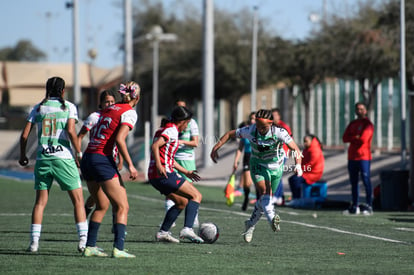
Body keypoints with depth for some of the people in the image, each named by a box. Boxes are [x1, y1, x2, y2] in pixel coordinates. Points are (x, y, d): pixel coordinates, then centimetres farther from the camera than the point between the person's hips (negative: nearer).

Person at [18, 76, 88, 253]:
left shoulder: (38, 108, 11)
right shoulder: (68, 107, 3)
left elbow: (24, 134, 7)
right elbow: (70, 131, -12)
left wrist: (23, 155, 20)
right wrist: (79, 153, -4)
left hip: (42, 159, 3)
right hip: (63, 159, -3)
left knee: (40, 202, 9)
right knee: (78, 199, 3)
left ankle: (34, 241, 1)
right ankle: (83, 240, -7)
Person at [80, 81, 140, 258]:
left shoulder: (108, 109, 17)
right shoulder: (130, 112, -4)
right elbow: (119, 139, -15)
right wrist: (130, 165, -14)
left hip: (87, 158, 8)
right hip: (103, 160, -8)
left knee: (102, 206, 20)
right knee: (122, 207, -2)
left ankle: (90, 247, 19)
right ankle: (118, 249, -14)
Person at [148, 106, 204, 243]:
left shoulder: (163, 129, 22)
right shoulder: (172, 130, -8)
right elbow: (155, 146, -23)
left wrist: (186, 172, 30)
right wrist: (159, 166, -34)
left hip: (153, 176, 10)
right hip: (164, 174, -10)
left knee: (182, 202, 22)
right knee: (196, 196, -4)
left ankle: (163, 232, 17)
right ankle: (187, 229, -19)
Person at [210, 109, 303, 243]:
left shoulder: (279, 132, -25)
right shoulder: (250, 131, -21)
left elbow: (295, 148, -24)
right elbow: (230, 134, -5)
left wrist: (298, 164, -41)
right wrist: (216, 148, -10)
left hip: (275, 167, 1)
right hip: (257, 165, -1)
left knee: (265, 198, 8)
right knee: (264, 191, -27)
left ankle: (250, 225, 28)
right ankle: (272, 218, -45)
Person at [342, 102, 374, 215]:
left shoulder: (368, 124, -3)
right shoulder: (352, 124, 17)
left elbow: (363, 138, -16)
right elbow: (345, 138, 6)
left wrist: (352, 138, 0)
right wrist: (356, 138, -8)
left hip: (364, 157, -7)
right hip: (352, 157, 7)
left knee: (366, 181, -10)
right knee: (353, 182, 10)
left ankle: (369, 207, -11)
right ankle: (355, 207, 16)